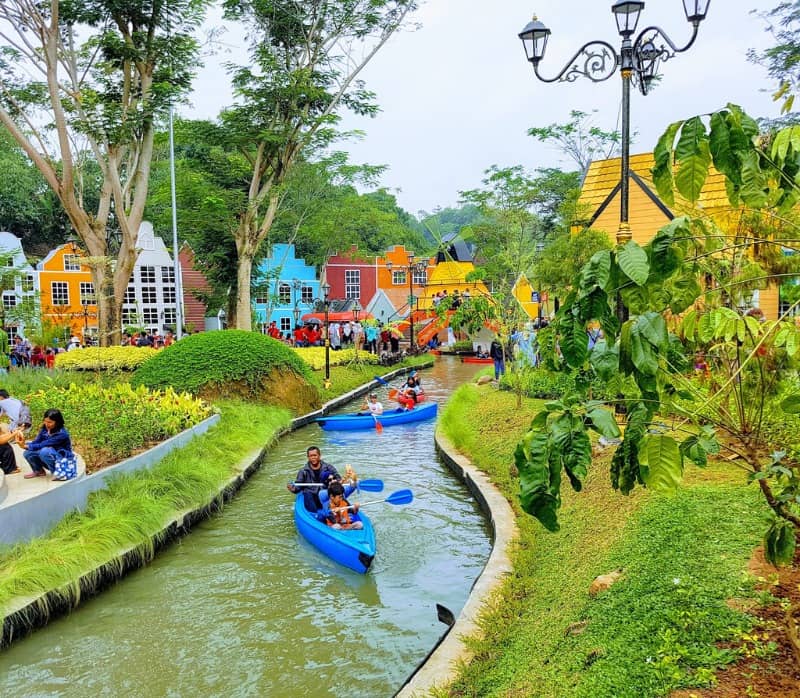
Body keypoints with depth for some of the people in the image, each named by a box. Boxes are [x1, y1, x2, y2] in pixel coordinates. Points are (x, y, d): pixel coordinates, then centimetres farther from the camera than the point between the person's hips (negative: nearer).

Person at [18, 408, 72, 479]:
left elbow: (43, 445, -28)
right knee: (28, 453, -9)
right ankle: (38, 471, 16)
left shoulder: (61, 433, -24)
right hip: (49, 462, 7)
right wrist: (24, 443, -27)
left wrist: (26, 446, -33)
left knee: (45, 451, -33)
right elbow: (36, 442, -7)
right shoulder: (44, 429, -1)